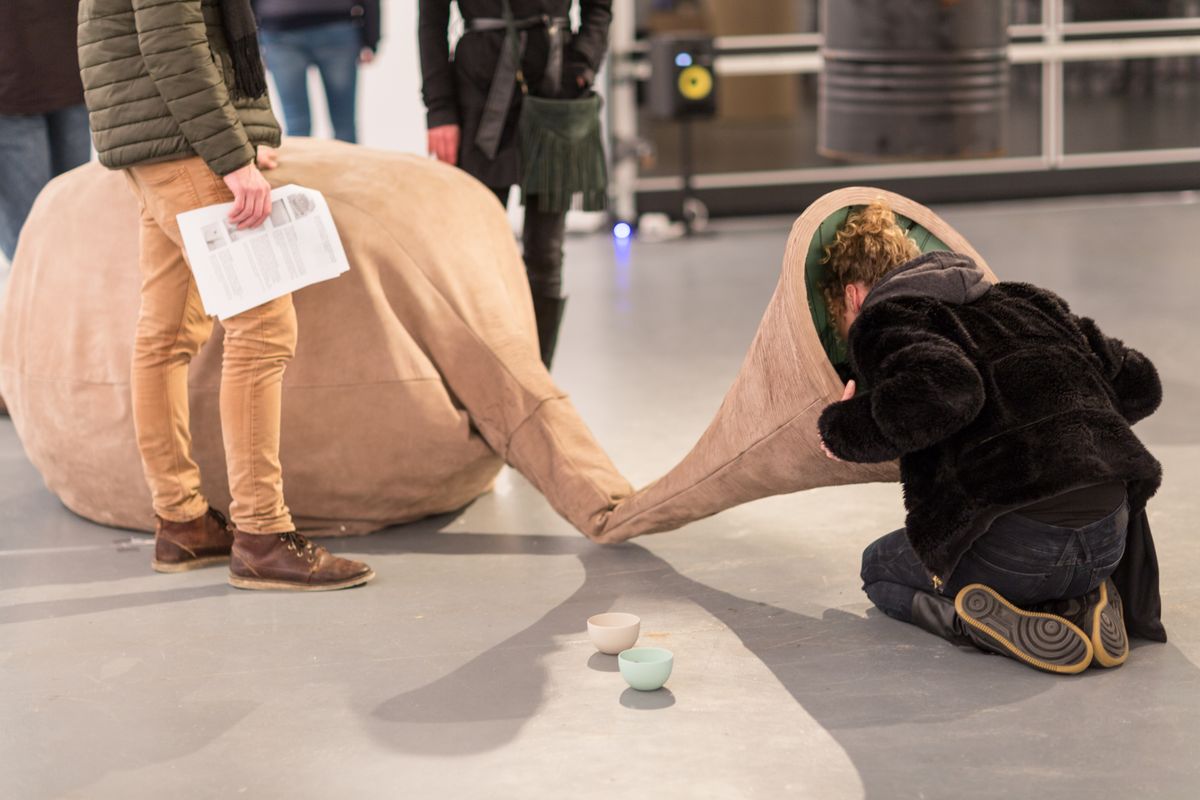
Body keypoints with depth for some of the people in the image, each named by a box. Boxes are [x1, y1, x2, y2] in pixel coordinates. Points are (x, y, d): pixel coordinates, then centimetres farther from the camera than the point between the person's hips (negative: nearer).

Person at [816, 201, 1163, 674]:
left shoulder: (881, 322, 4)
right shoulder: (1021, 301, 24)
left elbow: (940, 392, -20)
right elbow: (1139, 385, 24)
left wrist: (844, 429, -2)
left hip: (1014, 542, -6)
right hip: (1109, 535, 6)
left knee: (879, 570, 27)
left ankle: (981, 620, -4)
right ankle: (1079, 604, 8)